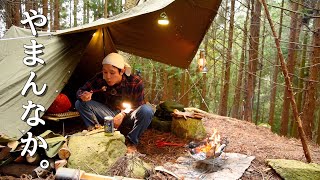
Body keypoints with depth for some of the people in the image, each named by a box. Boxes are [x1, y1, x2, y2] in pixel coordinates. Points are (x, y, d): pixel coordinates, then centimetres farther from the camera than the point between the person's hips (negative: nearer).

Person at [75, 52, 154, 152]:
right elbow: (80, 91, -7)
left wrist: (124, 114, -26)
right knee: (80, 104, -17)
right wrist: (83, 96, -32)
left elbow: (138, 106, -10)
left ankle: (131, 142, -11)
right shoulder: (100, 79, -16)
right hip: (109, 115, 2)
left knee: (147, 111, -35)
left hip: (128, 117, -1)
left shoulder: (135, 82, -22)